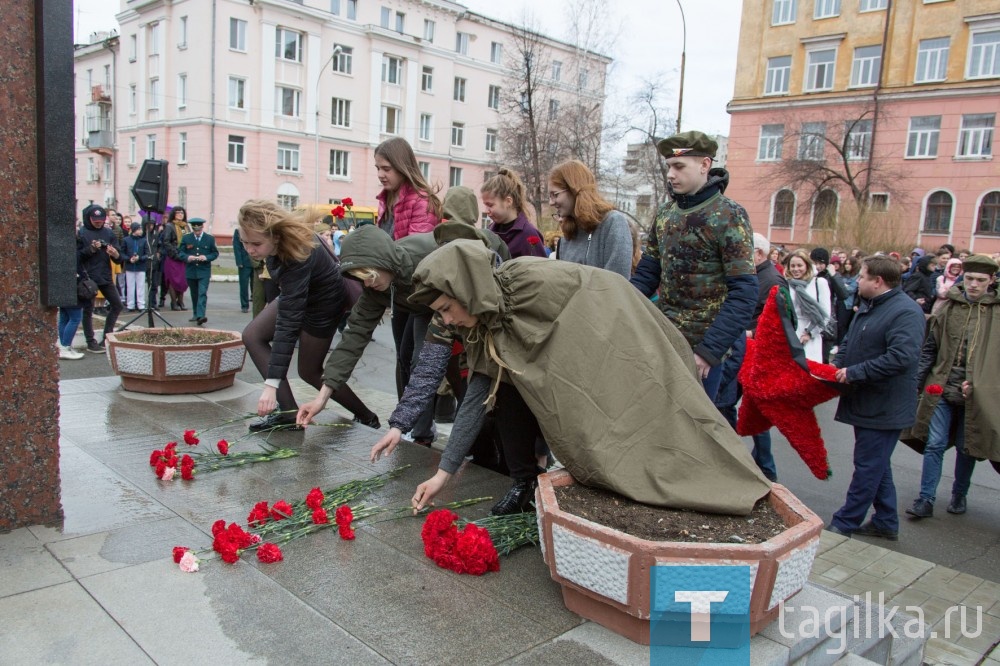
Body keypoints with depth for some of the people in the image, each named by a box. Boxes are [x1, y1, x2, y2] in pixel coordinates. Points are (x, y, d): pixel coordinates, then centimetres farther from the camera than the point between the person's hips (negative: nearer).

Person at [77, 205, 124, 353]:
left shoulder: (108, 233, 7)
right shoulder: (81, 233, -2)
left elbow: (119, 259, 4)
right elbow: (76, 256, -7)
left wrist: (115, 254, -18)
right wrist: (90, 249, -20)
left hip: (106, 277, 4)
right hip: (88, 277, -4)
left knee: (117, 304, 5)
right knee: (88, 310, 2)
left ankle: (106, 337, 18)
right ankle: (91, 342, 10)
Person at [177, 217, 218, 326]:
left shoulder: (210, 238, 1)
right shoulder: (185, 238, 4)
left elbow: (215, 253, 4)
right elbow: (180, 252, 5)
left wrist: (206, 257, -15)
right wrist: (187, 257, -17)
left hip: (204, 271, -3)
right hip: (191, 271, 3)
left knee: (202, 293, -14)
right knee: (194, 294, 14)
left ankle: (200, 316, -22)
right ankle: (196, 315, 26)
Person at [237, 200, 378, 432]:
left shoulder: (298, 259, -40)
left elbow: (288, 323, -42)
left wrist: (272, 384, -43)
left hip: (323, 303, -8)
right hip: (297, 295, 8)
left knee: (309, 371, 4)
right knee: (253, 336, -6)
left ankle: (366, 418, 22)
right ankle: (288, 412, -7)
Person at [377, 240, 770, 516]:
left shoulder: (532, 281, -32)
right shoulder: (487, 322, -6)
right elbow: (477, 396, -4)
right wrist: (444, 472, -4)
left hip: (620, 342, -7)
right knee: (505, 386, -6)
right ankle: (524, 484, 5)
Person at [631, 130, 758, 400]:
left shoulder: (729, 215, -10)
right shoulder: (665, 214, 9)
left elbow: (744, 293, -15)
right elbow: (646, 274, 11)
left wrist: (709, 350, -22)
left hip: (702, 348, -5)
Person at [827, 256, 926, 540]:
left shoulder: (906, 312, -19)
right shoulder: (868, 307, 13)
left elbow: (900, 358, -29)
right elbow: (849, 342, 22)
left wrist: (854, 372, -24)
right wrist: (837, 365, 3)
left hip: (884, 407, -10)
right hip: (866, 403, 10)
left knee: (868, 466, -1)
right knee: (877, 465, 18)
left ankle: (844, 524, 7)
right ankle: (886, 522, 29)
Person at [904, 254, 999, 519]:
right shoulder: (948, 307, 3)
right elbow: (929, 349, 8)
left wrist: (978, 383, -9)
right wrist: (916, 382, 3)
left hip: (976, 395, -1)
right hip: (941, 389, 1)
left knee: (966, 448, 12)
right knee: (934, 445, -1)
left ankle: (959, 495, 30)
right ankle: (926, 500, 5)